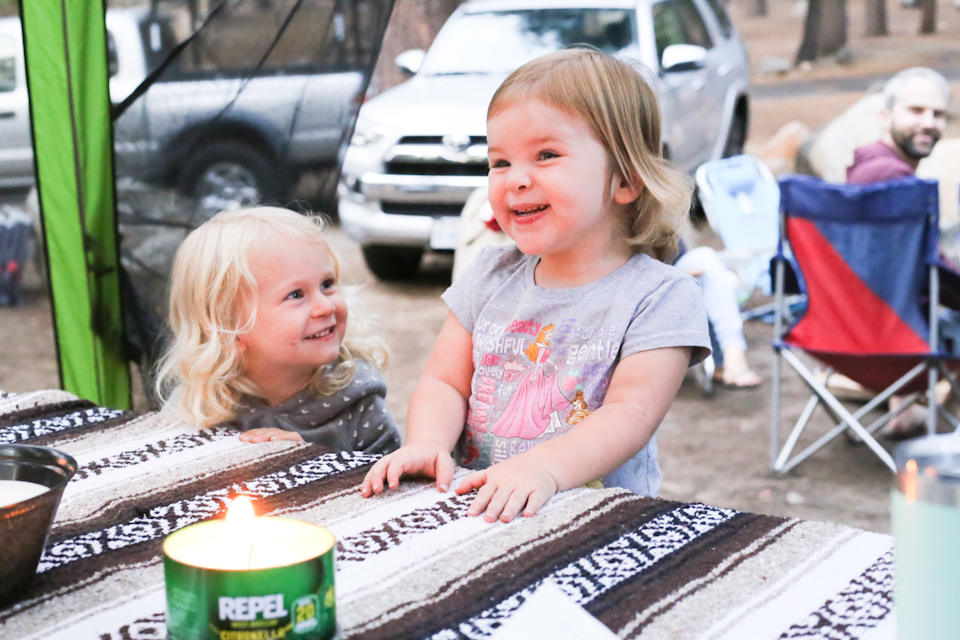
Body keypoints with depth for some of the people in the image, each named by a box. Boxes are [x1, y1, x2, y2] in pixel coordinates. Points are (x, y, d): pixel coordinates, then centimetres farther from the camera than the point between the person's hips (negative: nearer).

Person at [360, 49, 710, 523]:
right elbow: (445, 381, 9)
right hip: (475, 505, 6)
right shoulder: (492, 274, 12)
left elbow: (632, 413, -14)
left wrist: (543, 468, -31)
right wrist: (428, 443, -12)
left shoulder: (660, 296, -5)